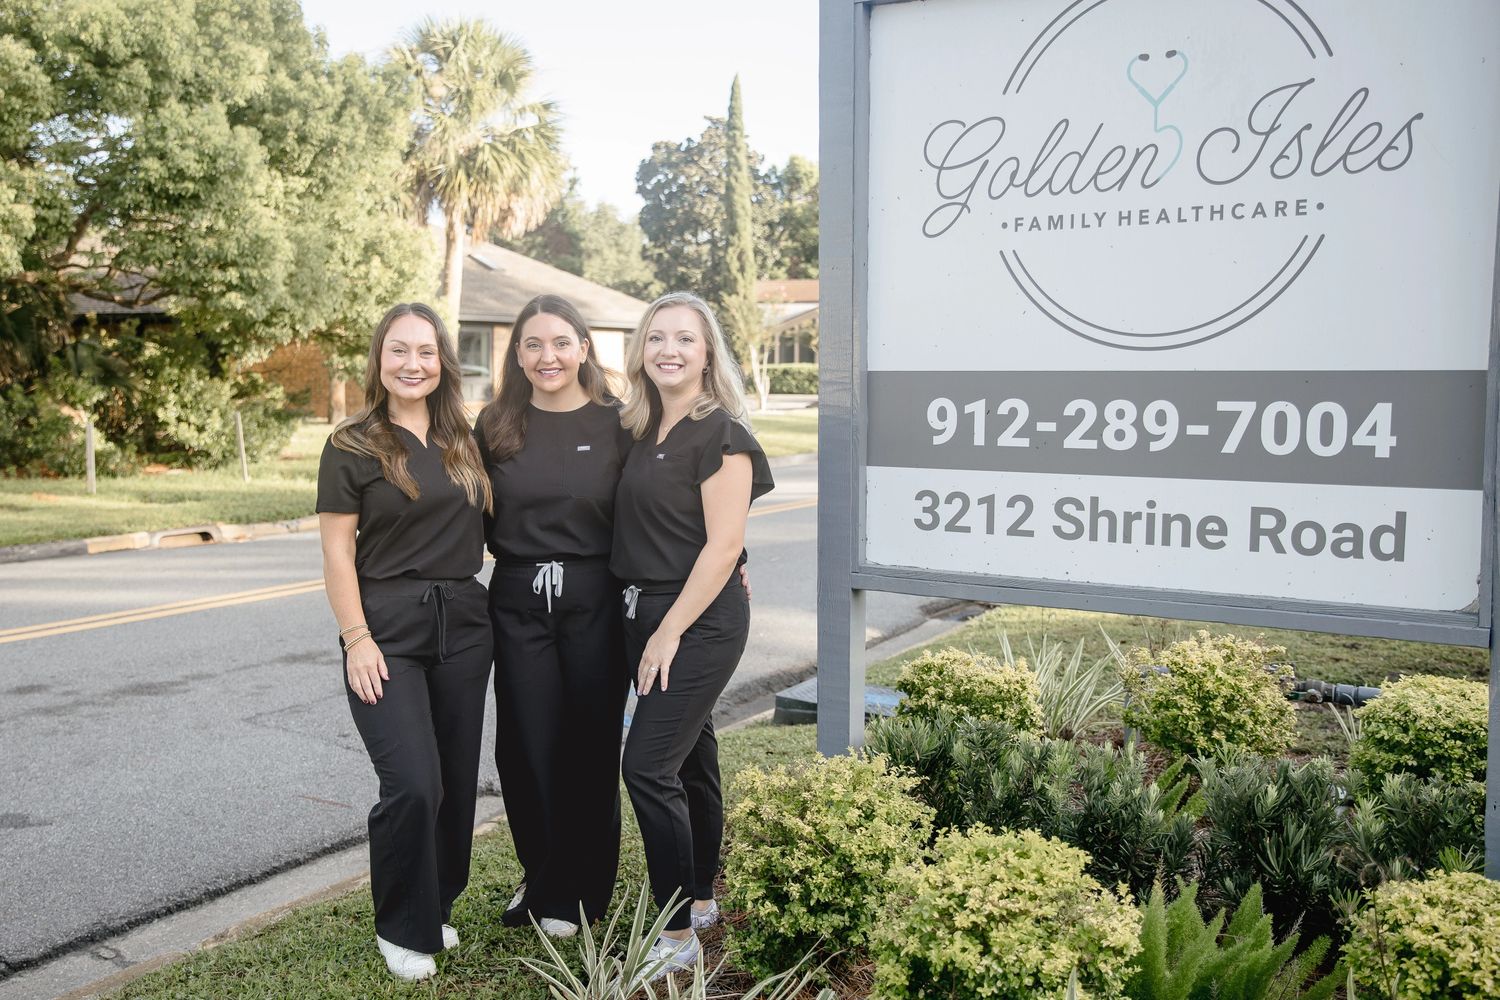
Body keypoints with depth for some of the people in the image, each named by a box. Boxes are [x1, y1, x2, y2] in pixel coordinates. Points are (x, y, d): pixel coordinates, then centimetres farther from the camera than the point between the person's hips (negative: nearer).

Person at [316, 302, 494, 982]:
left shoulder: (464, 440, 9)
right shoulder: (353, 446, -4)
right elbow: (337, 551, -6)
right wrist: (356, 639, -12)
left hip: (463, 626, 5)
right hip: (388, 631, -4)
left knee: (457, 782, 9)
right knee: (413, 786, -11)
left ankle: (436, 908, 29)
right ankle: (402, 929, 10)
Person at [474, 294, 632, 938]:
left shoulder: (616, 423, -1)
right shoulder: (496, 427, 5)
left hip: (595, 601, -2)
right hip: (518, 601, 2)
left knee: (588, 749, 6)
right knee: (525, 747, 5)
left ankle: (576, 894, 23)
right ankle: (542, 878, 27)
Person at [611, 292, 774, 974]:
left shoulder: (720, 434, -13)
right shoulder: (644, 430, 11)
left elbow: (722, 546, -18)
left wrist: (670, 632, -17)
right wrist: (650, 629, 8)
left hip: (702, 621, -8)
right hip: (646, 613, 8)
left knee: (648, 766, -11)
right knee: (690, 758, 17)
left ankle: (678, 935, 0)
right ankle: (701, 899, 32)